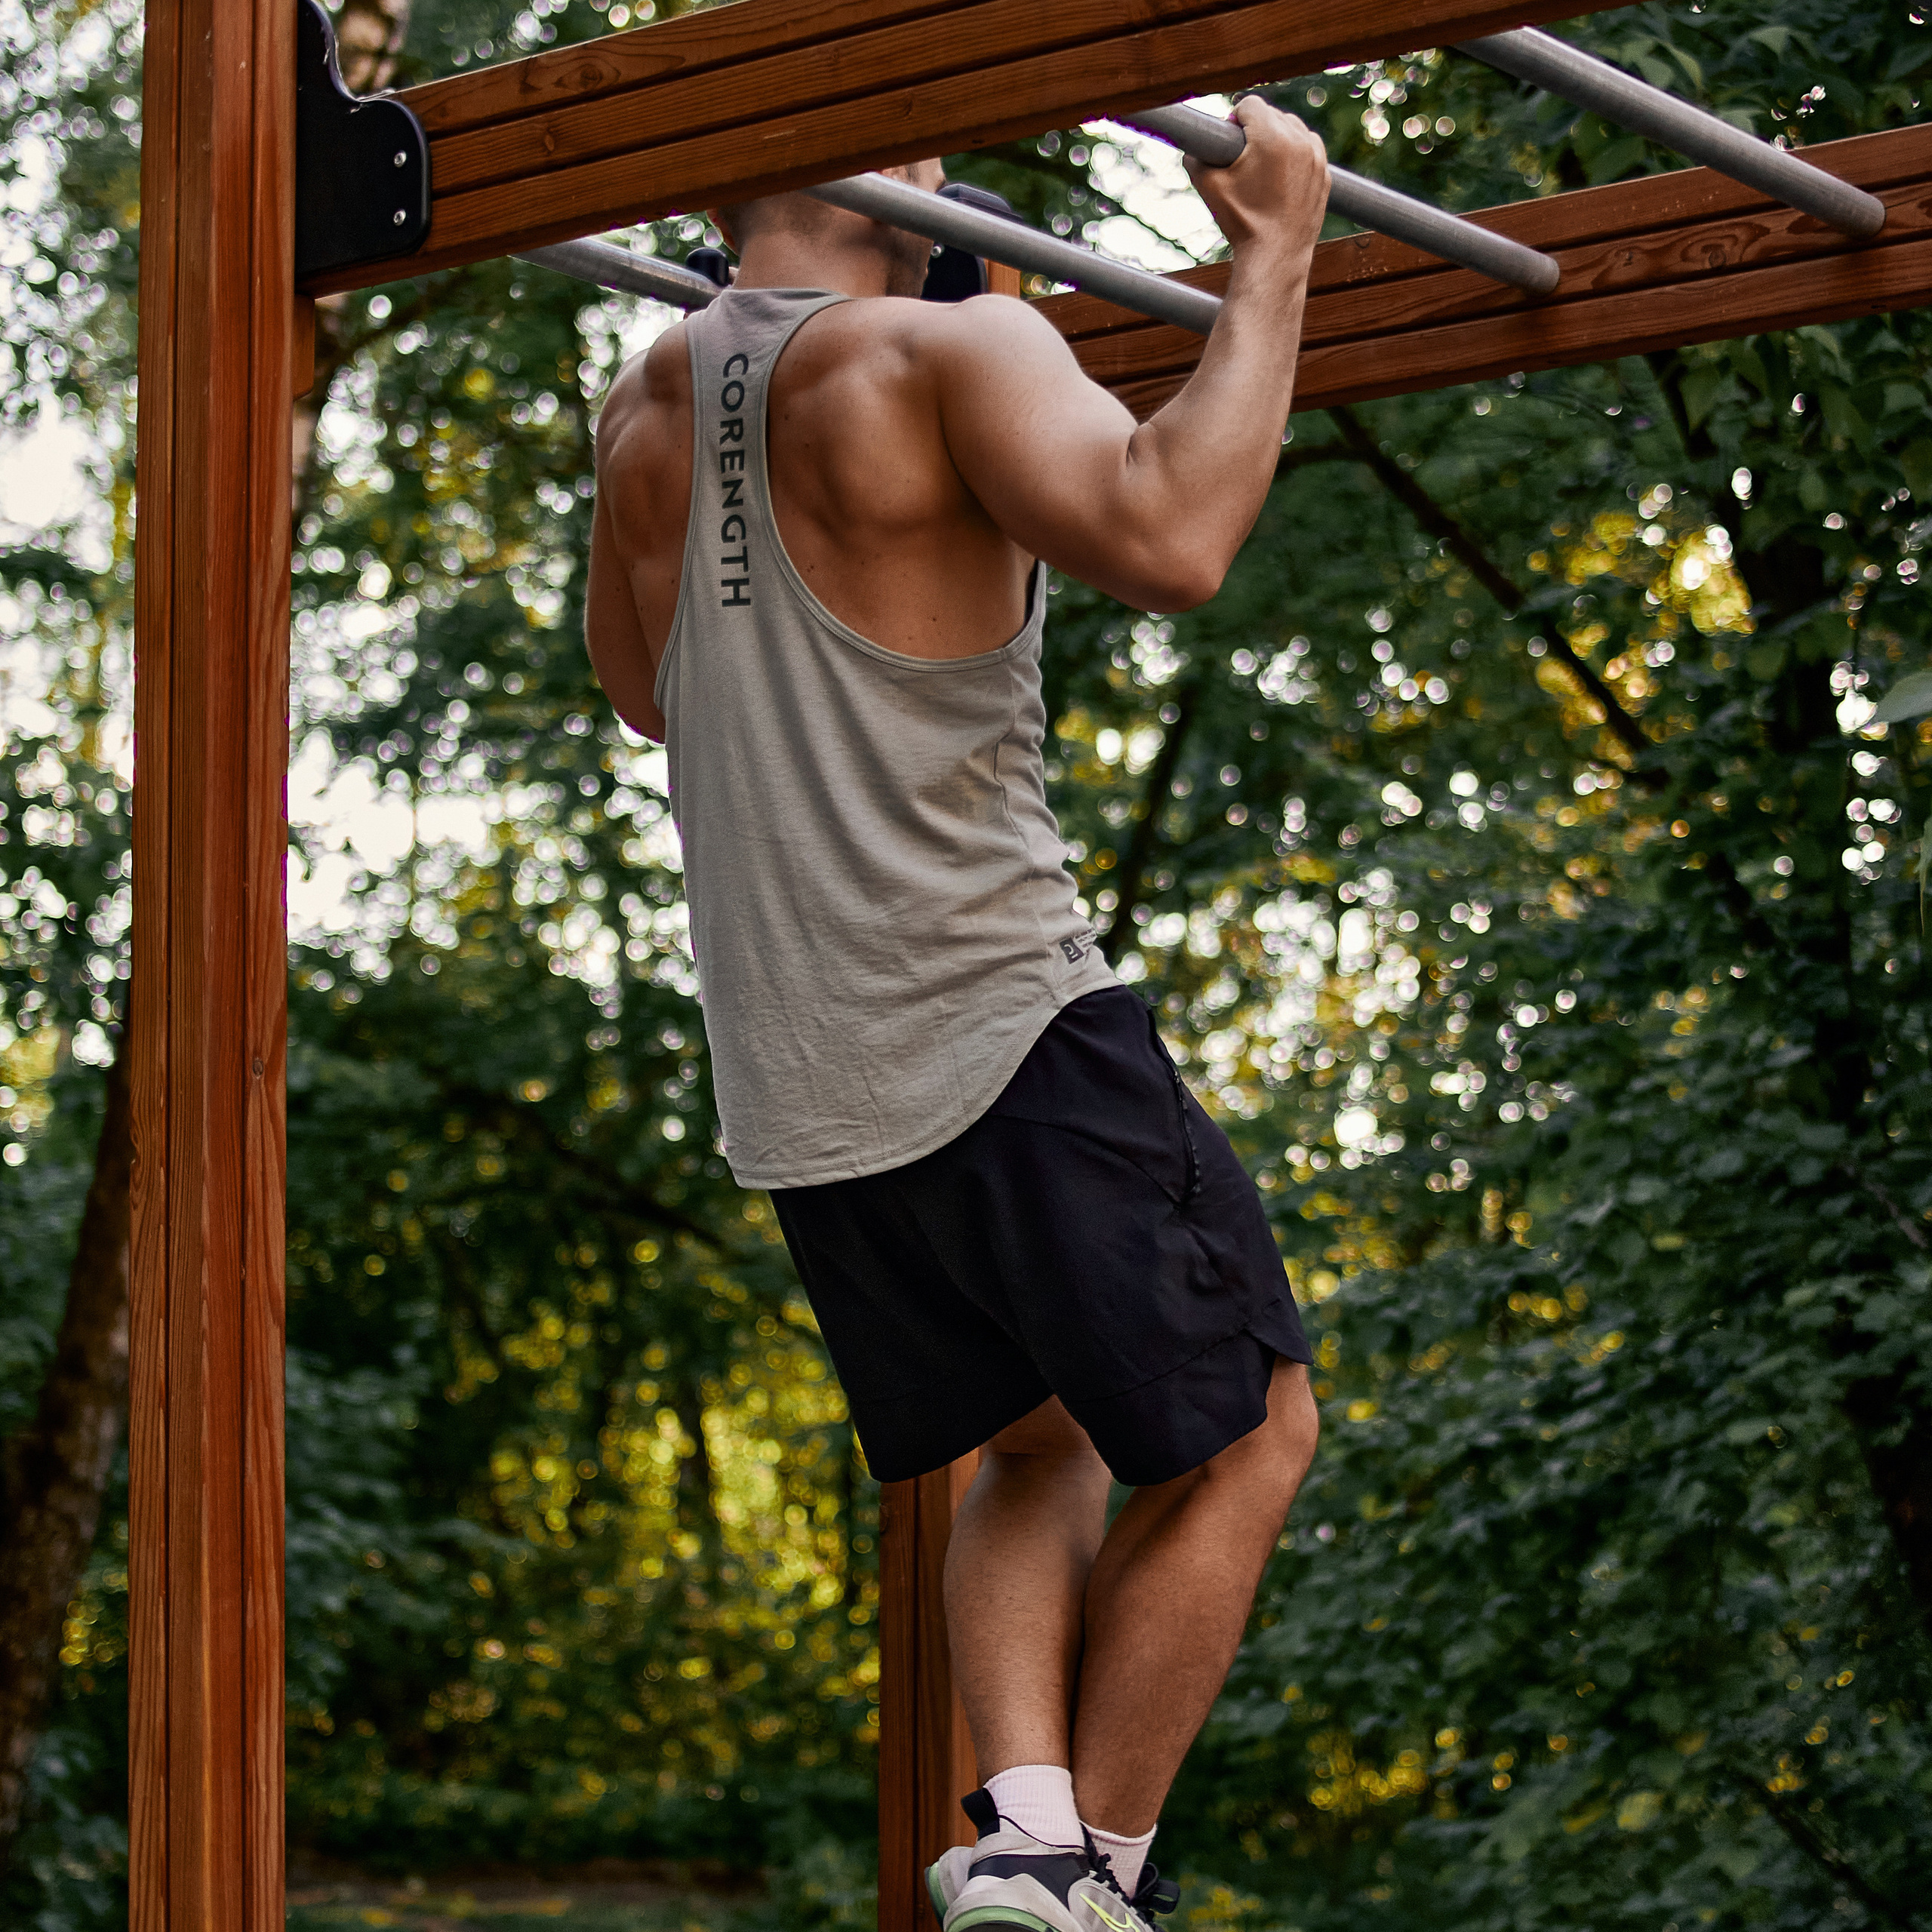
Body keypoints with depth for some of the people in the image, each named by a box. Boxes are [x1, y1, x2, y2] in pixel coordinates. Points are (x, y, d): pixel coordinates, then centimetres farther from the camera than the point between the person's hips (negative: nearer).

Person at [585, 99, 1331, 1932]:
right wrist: (1272, 255, -16)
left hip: (793, 1083, 7)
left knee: (1031, 1447, 21)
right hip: (1000, 1026, -7)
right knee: (1239, 1436, 7)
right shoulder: (945, 353, -9)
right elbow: (1168, 538, -27)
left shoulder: (646, 408, 12)